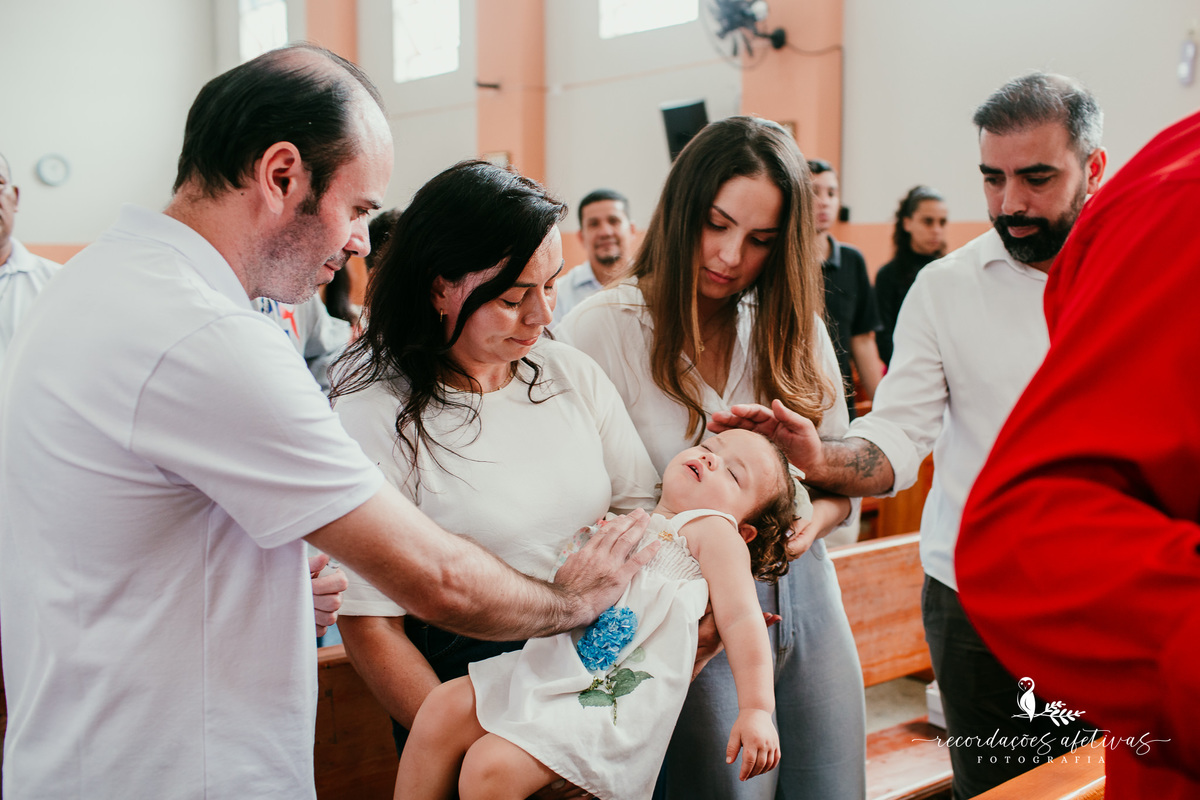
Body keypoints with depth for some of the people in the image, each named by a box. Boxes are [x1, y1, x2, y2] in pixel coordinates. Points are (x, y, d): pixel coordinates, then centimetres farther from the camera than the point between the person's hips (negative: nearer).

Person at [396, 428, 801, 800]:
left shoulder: (715, 530, 4)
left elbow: (741, 618, -6)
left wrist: (757, 710, -14)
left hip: (613, 694, -8)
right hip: (555, 666, 8)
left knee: (490, 767, -21)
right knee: (445, 707, -8)